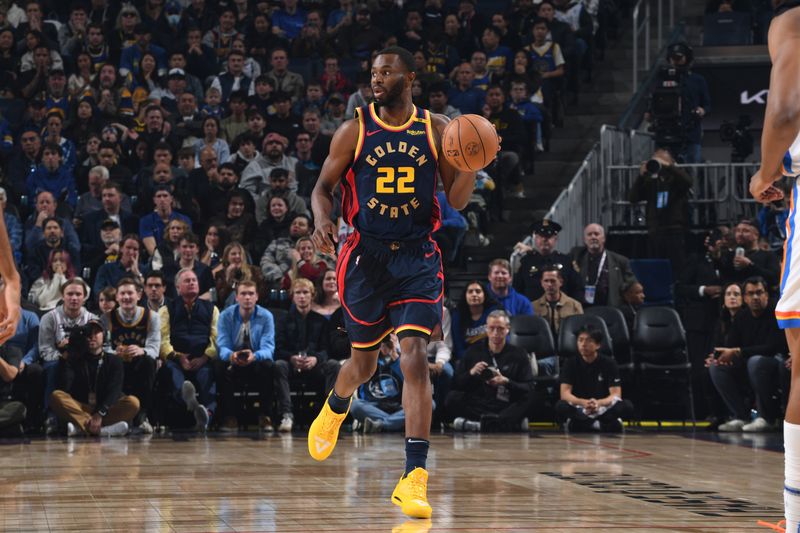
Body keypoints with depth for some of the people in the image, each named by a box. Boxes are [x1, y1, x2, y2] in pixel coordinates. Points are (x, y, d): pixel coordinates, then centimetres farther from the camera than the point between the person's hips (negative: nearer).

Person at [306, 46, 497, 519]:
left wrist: (470, 164, -18)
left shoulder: (437, 130, 0)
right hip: (366, 255, 1)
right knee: (364, 362, 14)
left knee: (415, 358, -16)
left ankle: (415, 477, -16)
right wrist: (322, 219, -17)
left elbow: (457, 200, 2)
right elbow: (324, 186, 5)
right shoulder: (354, 130, -1)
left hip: (417, 257, -1)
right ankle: (336, 408, 52)